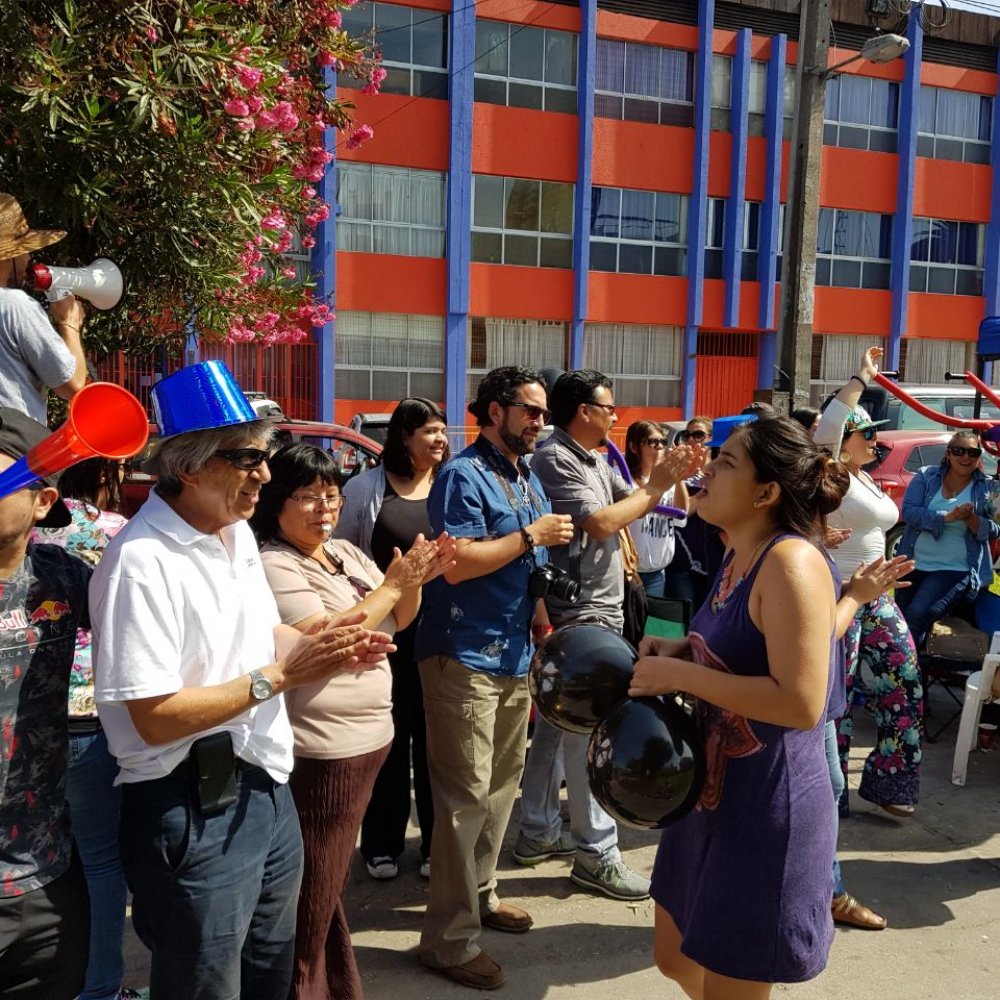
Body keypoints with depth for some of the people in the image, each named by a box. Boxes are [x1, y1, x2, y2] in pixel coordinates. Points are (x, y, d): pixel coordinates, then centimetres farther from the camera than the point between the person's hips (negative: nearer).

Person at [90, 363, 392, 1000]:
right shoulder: (142, 561, -22)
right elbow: (155, 719, -24)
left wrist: (328, 652, -2)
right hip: (192, 815, -8)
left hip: (267, 791, 9)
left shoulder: (239, 531, 6)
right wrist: (280, 674, -22)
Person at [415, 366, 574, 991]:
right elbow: (456, 563, -23)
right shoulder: (465, 475, -12)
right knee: (466, 794, -5)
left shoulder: (529, 479, 15)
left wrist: (542, 627, 15)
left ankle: (480, 894, 34)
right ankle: (450, 937, 5)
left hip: (515, 656, 9)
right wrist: (531, 535, -16)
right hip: (466, 657, -9)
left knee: (503, 783, 17)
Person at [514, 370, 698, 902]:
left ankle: (539, 831, 28)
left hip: (598, 611, 10)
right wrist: (655, 486, -12)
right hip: (578, 614, -10)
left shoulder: (595, 460, 15)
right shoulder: (554, 460, -15)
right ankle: (595, 852, 5)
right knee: (587, 732, -4)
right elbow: (601, 523, -22)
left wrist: (666, 477, -4)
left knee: (556, 724, 16)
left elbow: (628, 500, 12)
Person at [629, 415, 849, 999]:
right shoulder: (740, 559, 7)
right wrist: (683, 650, 3)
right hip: (714, 793, 10)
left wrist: (680, 675, -24)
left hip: (768, 808, -9)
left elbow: (801, 703, -29)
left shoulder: (792, 562, -23)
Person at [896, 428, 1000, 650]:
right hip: (914, 564, 3)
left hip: (955, 569, -3)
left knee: (917, 615, -22)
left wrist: (971, 518, -24)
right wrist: (947, 517, -24)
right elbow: (908, 511, -11)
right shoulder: (926, 476, 2)